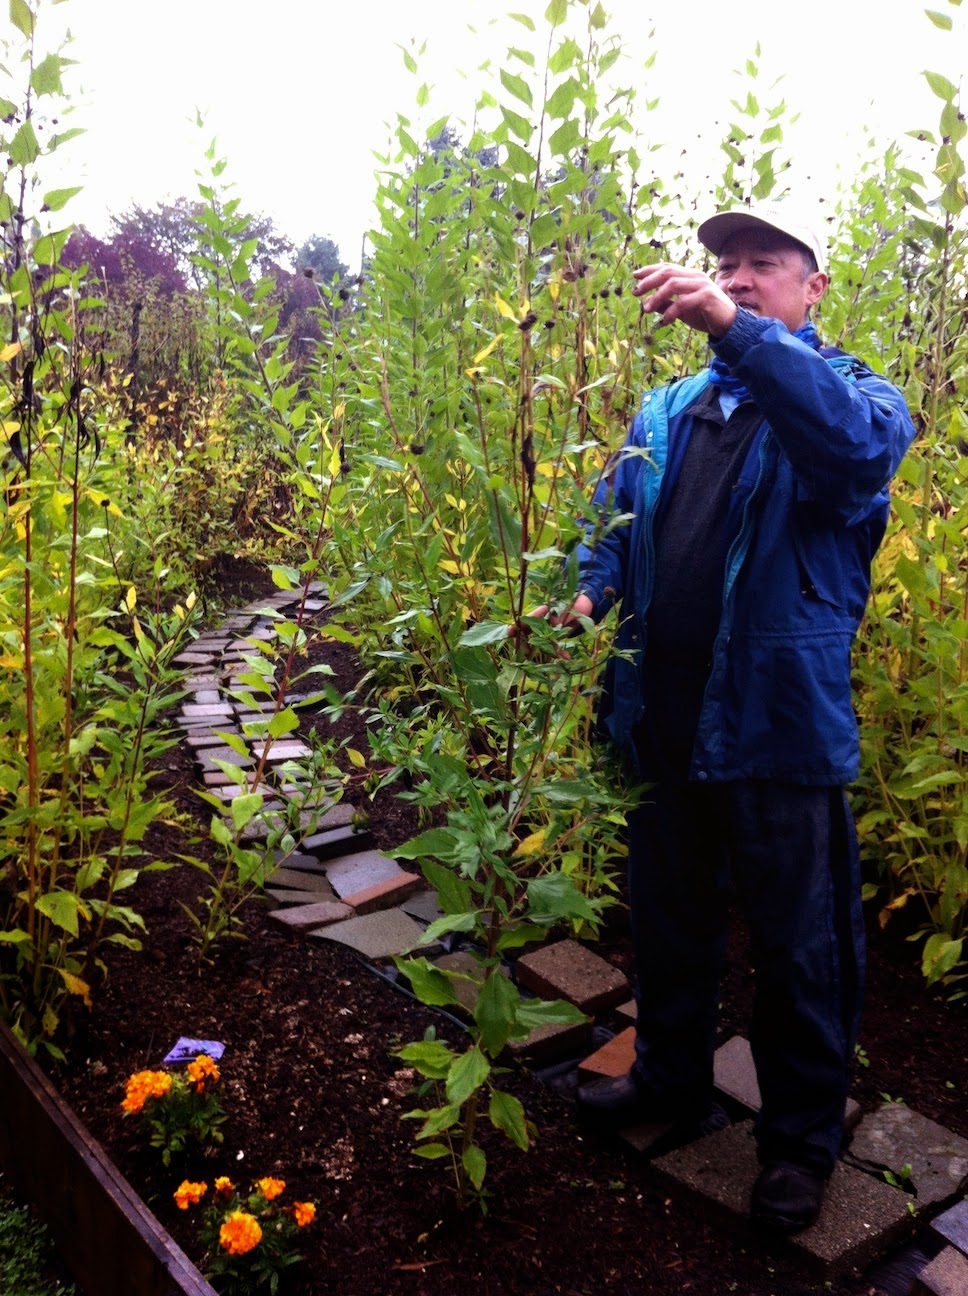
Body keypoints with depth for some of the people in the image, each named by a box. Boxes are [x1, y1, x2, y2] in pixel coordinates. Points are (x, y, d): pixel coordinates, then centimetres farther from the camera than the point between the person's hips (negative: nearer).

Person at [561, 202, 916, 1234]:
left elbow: (859, 441, -27)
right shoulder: (667, 411, 14)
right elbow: (612, 517, 14)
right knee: (668, 919, 21)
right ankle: (672, 1082, 43)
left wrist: (737, 331, -38)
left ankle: (801, 1138, 31)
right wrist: (591, 587, -8)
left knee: (799, 946, 9)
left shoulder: (855, 395, -3)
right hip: (661, 716, 6)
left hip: (779, 725, -5)